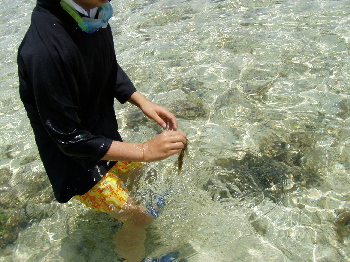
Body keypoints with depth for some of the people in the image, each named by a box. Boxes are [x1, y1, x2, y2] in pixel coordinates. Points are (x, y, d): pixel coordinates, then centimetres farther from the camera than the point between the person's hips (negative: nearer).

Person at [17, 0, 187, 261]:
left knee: (132, 171, 30)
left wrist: (143, 102, -10)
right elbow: (70, 139, -30)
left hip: (103, 130, 8)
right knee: (138, 216, 2)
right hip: (74, 159, -7)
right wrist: (145, 151, -31)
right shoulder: (44, 51, -38)